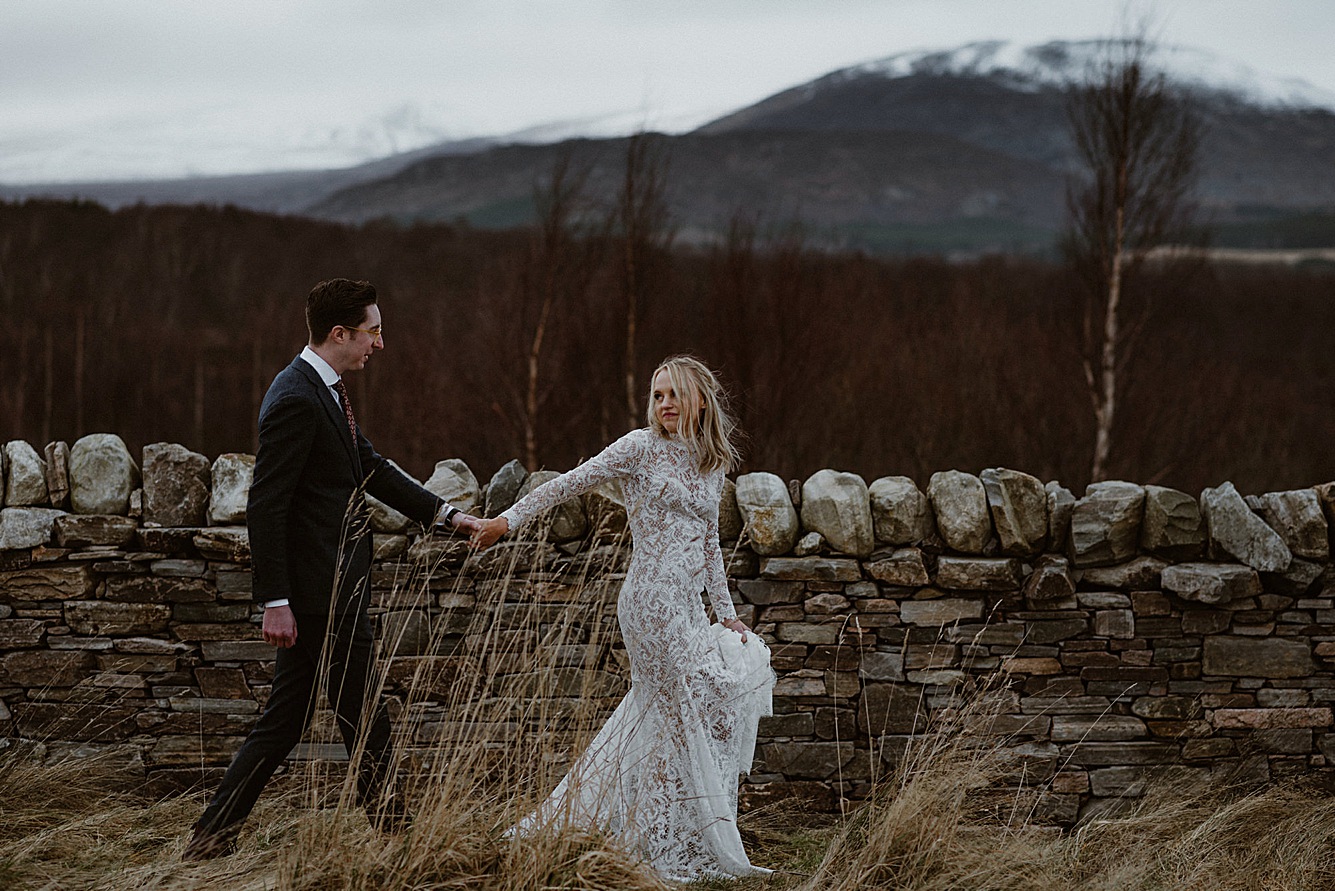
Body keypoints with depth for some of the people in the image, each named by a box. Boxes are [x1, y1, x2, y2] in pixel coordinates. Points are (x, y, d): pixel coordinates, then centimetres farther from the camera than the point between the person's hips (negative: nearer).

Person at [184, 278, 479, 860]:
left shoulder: (325, 391, 12)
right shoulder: (296, 400, -19)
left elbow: (371, 468, 22)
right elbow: (264, 507, -21)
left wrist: (445, 513, 17)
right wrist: (275, 603, -23)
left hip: (330, 589, 10)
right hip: (319, 594, -10)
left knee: (285, 721, 13)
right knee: (364, 721, 1)